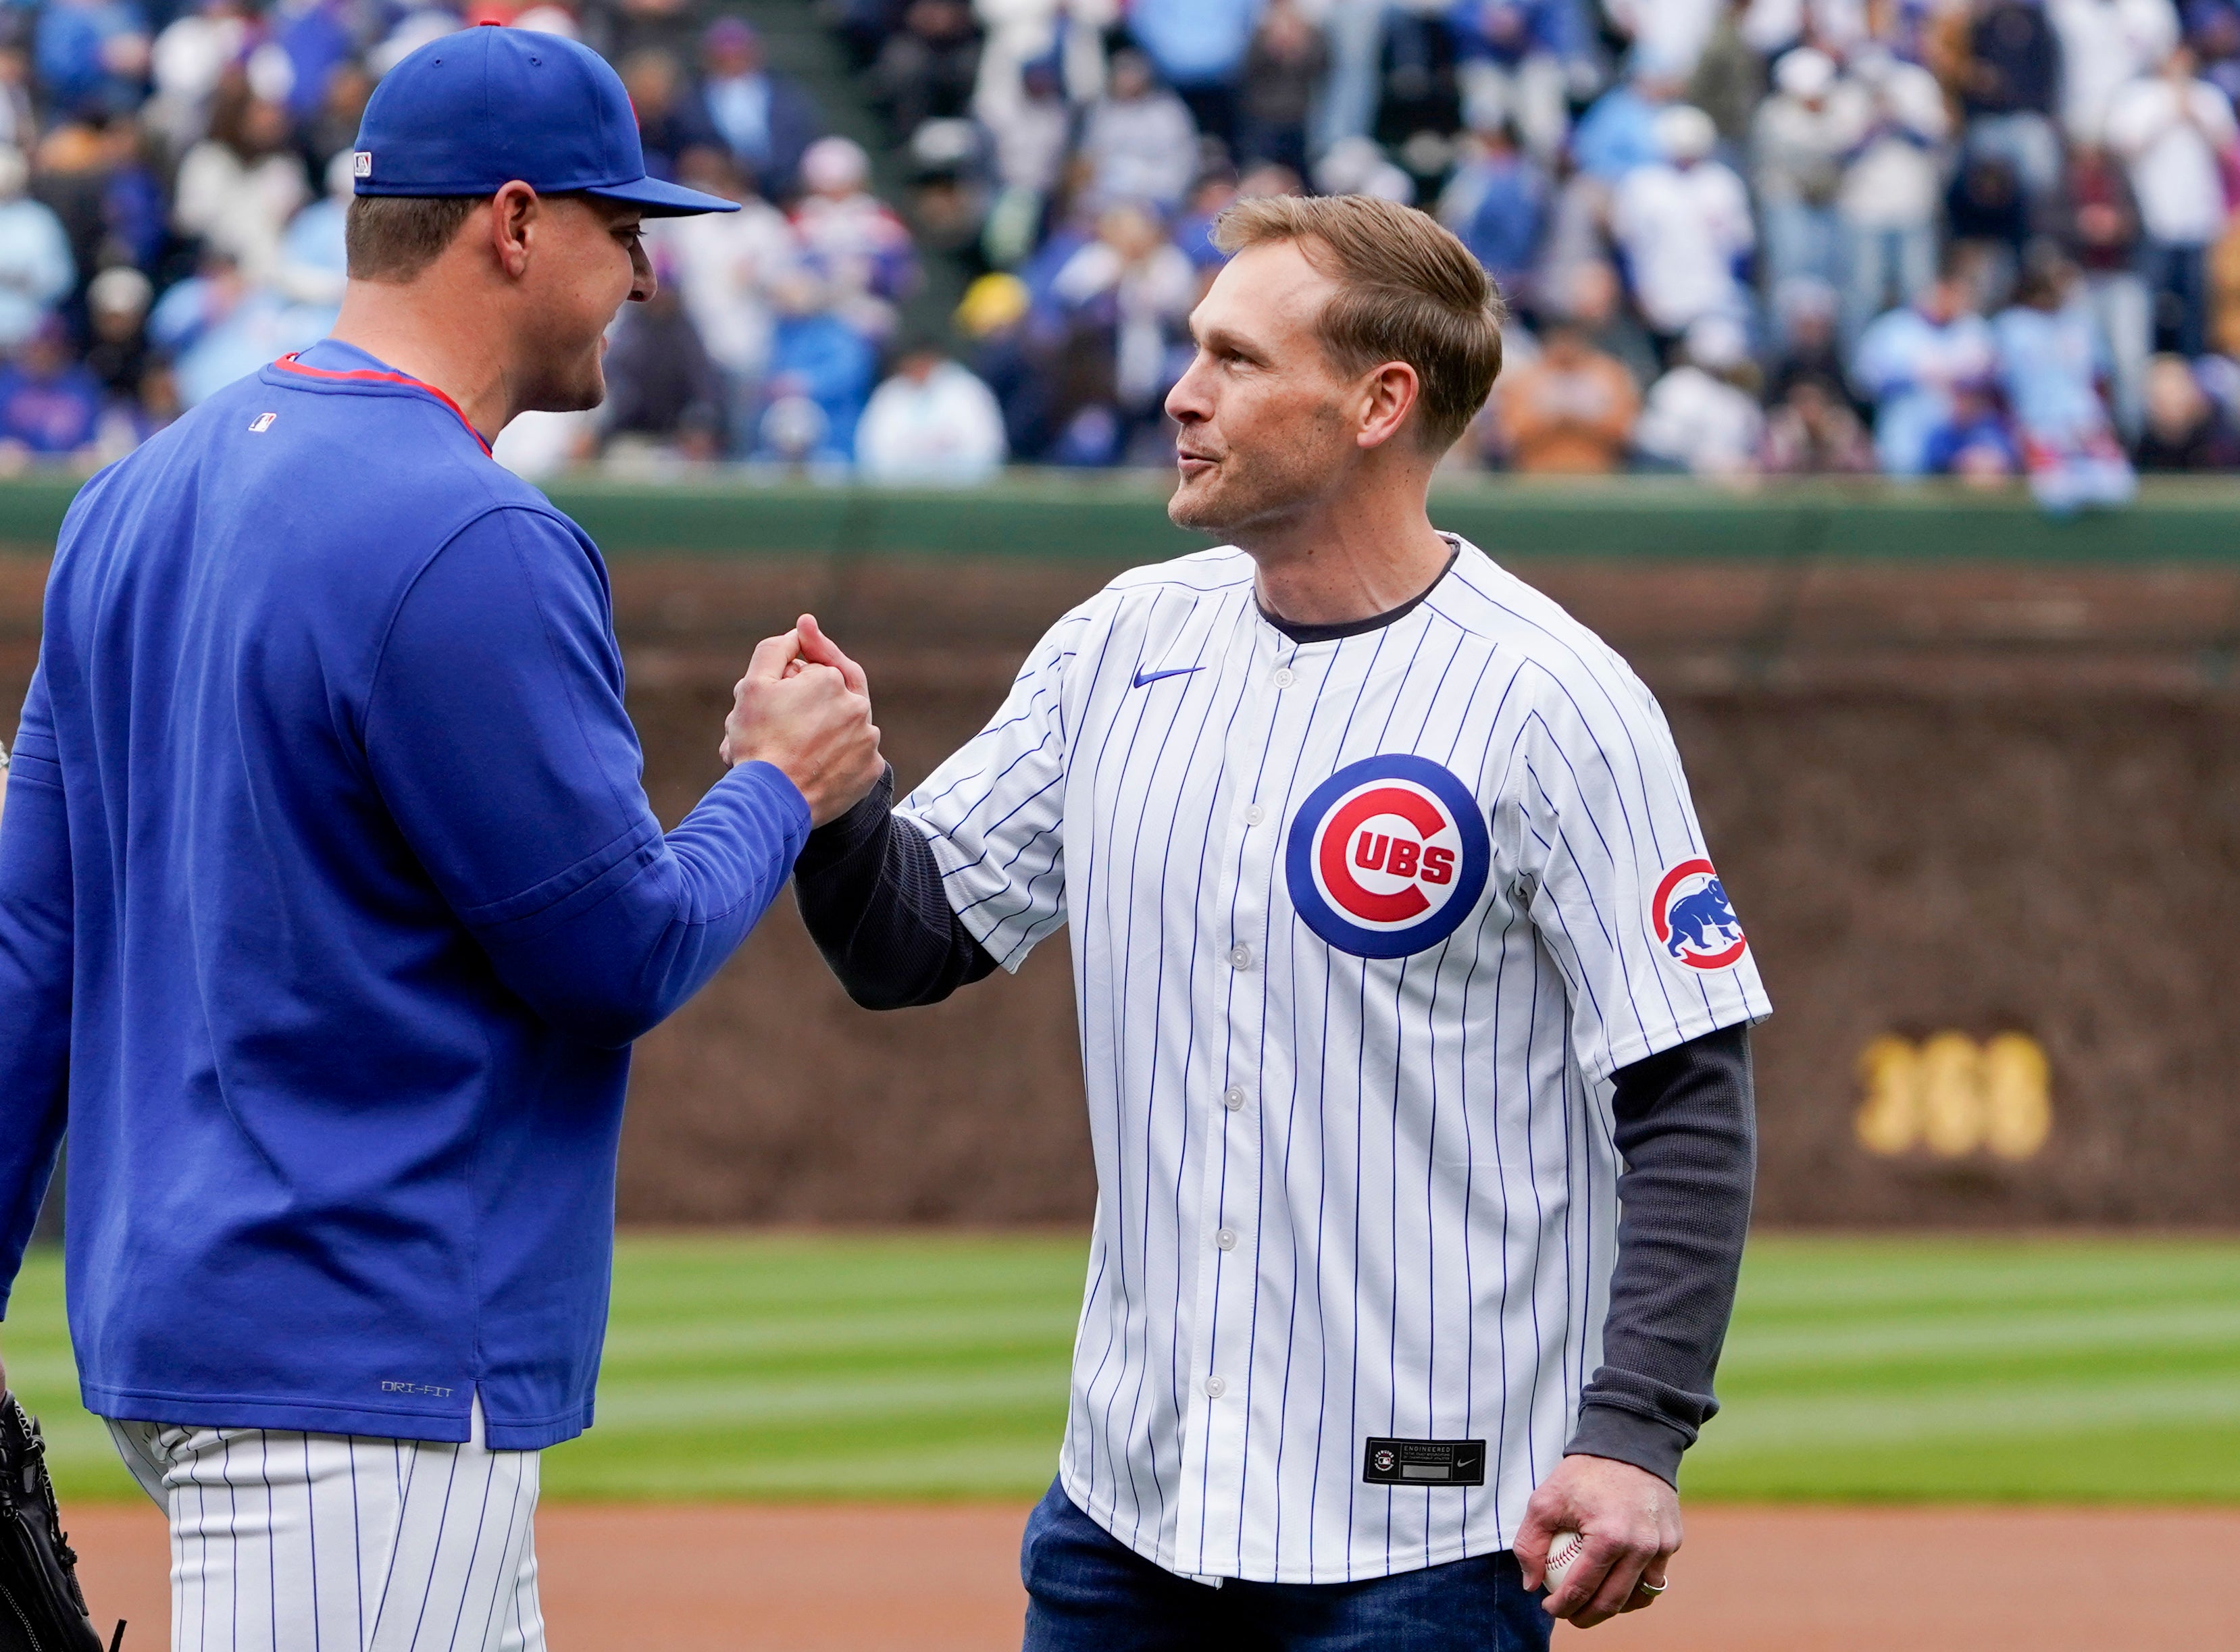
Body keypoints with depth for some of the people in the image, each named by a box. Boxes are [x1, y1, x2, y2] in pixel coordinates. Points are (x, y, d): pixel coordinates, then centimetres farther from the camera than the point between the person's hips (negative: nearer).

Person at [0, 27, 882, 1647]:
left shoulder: (139, 501, 12)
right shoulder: (473, 545, -17)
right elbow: (627, 951, -14)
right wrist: (780, 785, 6)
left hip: (171, 1320, 10)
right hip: (364, 1366, -10)